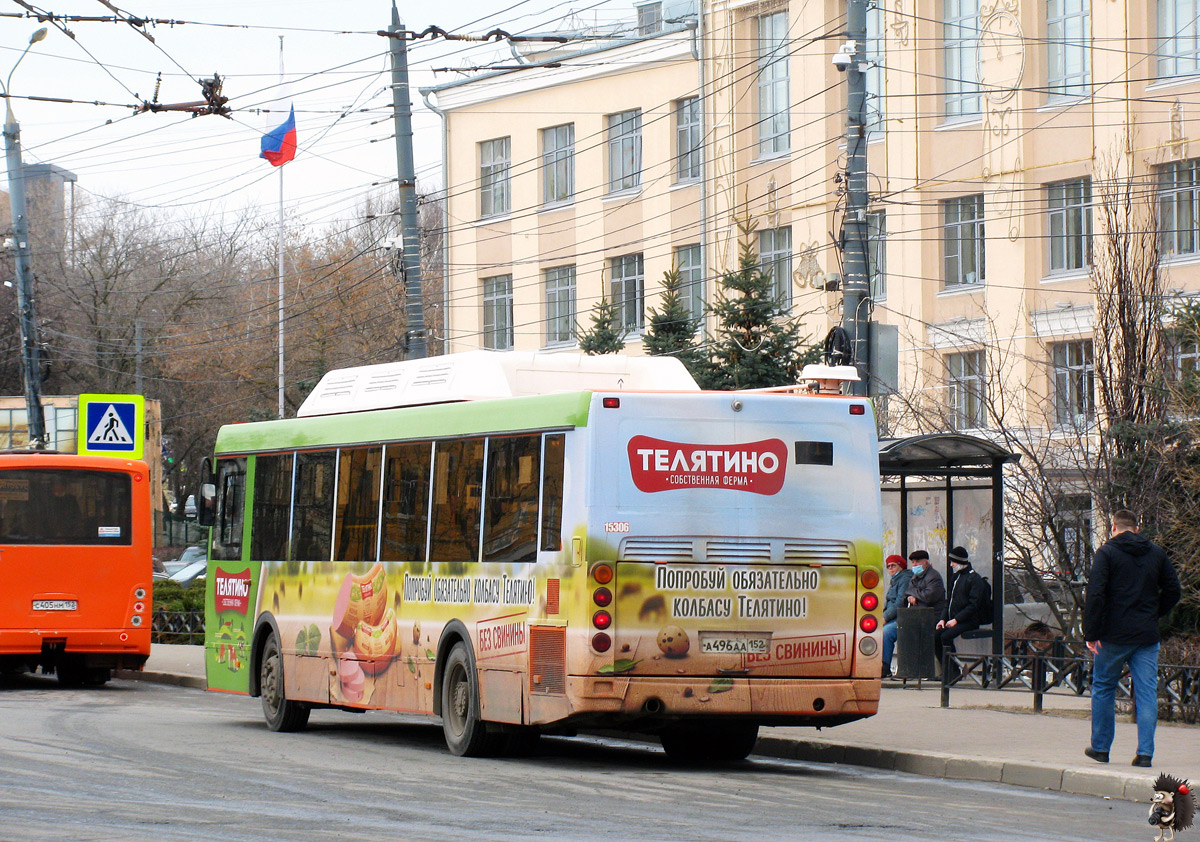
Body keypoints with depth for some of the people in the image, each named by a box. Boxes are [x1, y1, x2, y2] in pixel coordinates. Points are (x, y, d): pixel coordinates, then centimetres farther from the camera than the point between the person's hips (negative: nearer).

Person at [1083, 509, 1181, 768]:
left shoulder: (1107, 553, -5)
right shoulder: (1157, 553, 7)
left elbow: (1095, 594, -13)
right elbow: (1173, 591, 10)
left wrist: (1091, 633, -10)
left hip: (1114, 635, -3)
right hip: (1147, 636, 3)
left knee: (1103, 688, 12)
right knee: (1147, 693, 3)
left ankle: (1100, 747, 16)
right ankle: (1145, 752, -4)